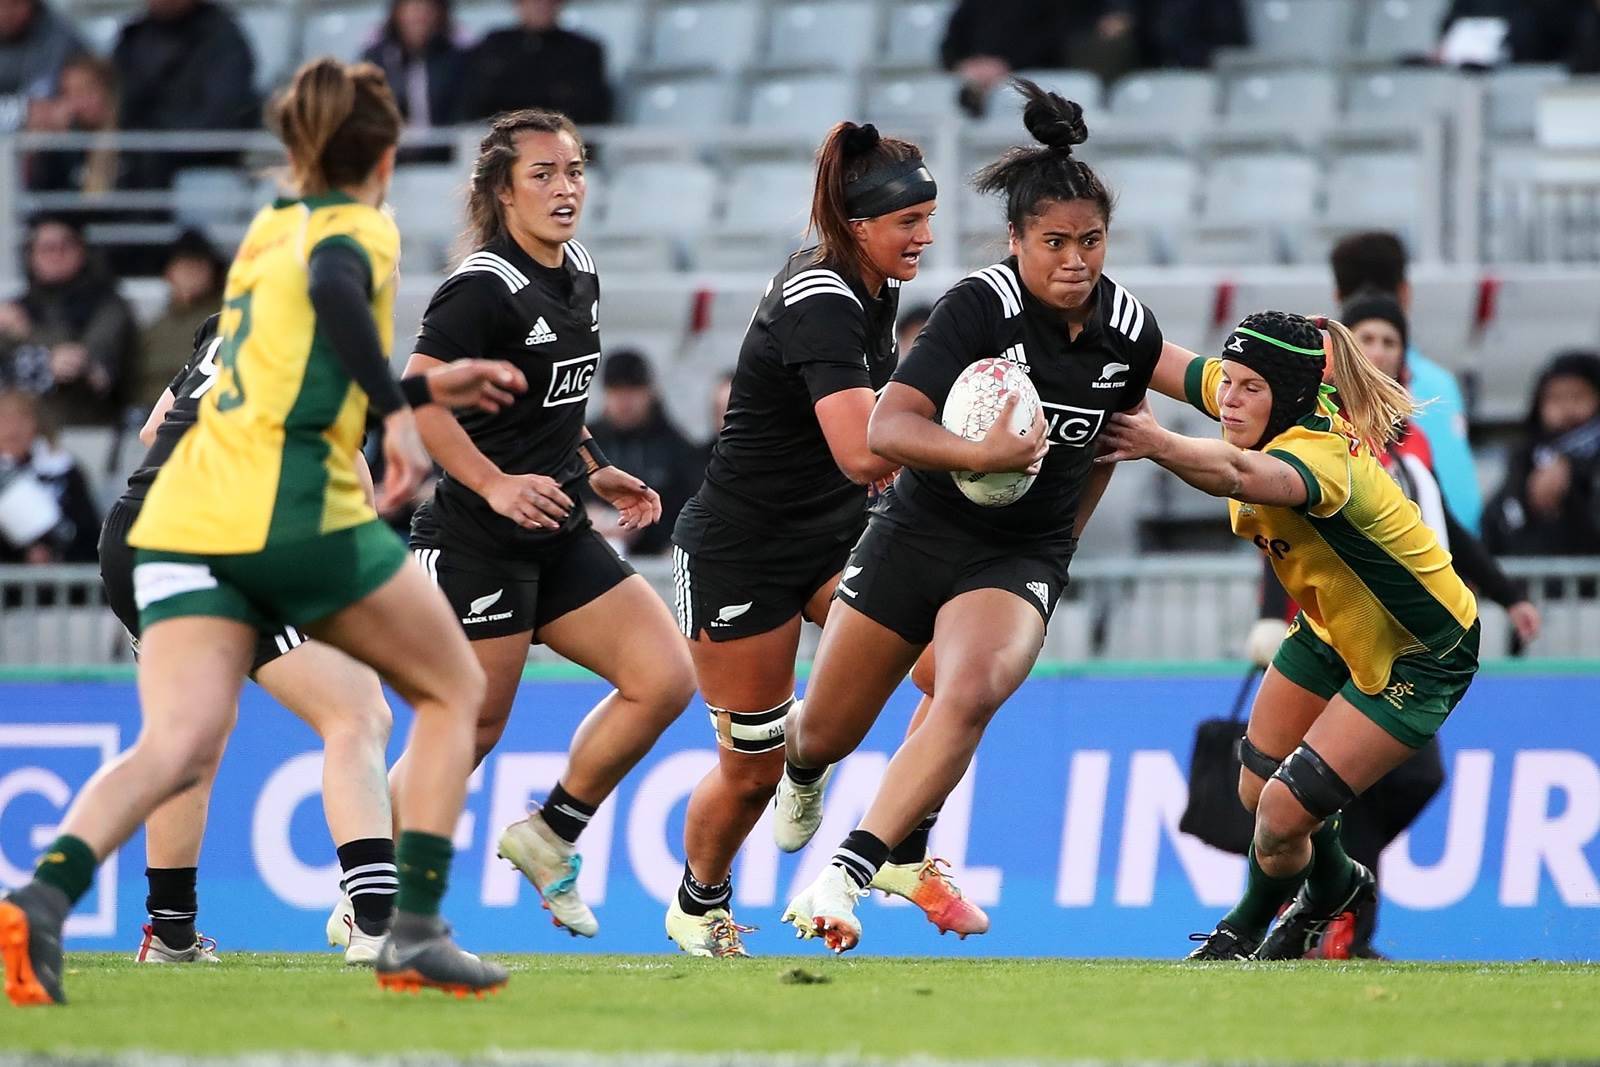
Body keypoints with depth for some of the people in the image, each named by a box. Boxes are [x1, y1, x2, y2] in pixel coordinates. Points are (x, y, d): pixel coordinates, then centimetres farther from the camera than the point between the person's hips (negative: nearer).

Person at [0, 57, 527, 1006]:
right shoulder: (360, 229, 1)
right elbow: (334, 287, -24)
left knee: (178, 747, -9)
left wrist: (428, 387, 41)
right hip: (296, 510, -6)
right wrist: (401, 414, -21)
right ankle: (416, 929, 5)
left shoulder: (268, 232, 24)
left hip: (186, 520, 6)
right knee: (453, 689, 16)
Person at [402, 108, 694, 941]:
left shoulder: (580, 278, 11)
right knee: (473, 725, -6)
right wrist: (495, 483, -29)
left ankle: (549, 838, 13)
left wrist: (593, 473, 16)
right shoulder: (483, 289, -16)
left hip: (560, 539, 8)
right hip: (475, 542, -8)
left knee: (665, 679, -1)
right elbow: (415, 397, -24)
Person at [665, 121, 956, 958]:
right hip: (741, 554, -8)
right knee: (753, 767, 5)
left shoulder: (871, 288, 0)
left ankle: (906, 856, -7)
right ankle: (698, 905, 34)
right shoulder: (819, 302, -27)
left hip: (834, 536, 8)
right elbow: (861, 452, -41)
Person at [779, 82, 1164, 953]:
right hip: (917, 534, -1)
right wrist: (981, 454, -43)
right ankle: (800, 769, 51)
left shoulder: (1130, 332, -5)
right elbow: (887, 428, -28)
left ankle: (844, 875, -34)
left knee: (968, 695, -31)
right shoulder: (979, 306, -18)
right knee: (824, 736, 11)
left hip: (1021, 561, 1)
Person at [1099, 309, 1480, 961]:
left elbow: (1239, 475, -64)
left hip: (1419, 659, -8)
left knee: (1284, 813, -11)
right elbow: (1156, 360, -2)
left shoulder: (1323, 456, -40)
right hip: (1334, 628, 8)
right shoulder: (1274, 413, -16)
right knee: (1258, 791, 15)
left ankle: (1248, 928, 22)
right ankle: (1333, 887, 47)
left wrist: (1157, 443, -82)